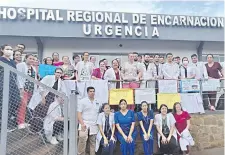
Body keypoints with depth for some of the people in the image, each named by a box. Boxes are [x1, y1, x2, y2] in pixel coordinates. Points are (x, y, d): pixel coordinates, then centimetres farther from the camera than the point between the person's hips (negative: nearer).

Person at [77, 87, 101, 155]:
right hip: (85, 124, -4)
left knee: (93, 142, 8)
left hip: (94, 126, 4)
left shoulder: (97, 103, 13)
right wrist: (82, 123, -16)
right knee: (82, 140, -15)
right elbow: (79, 113, -6)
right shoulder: (82, 101, 0)